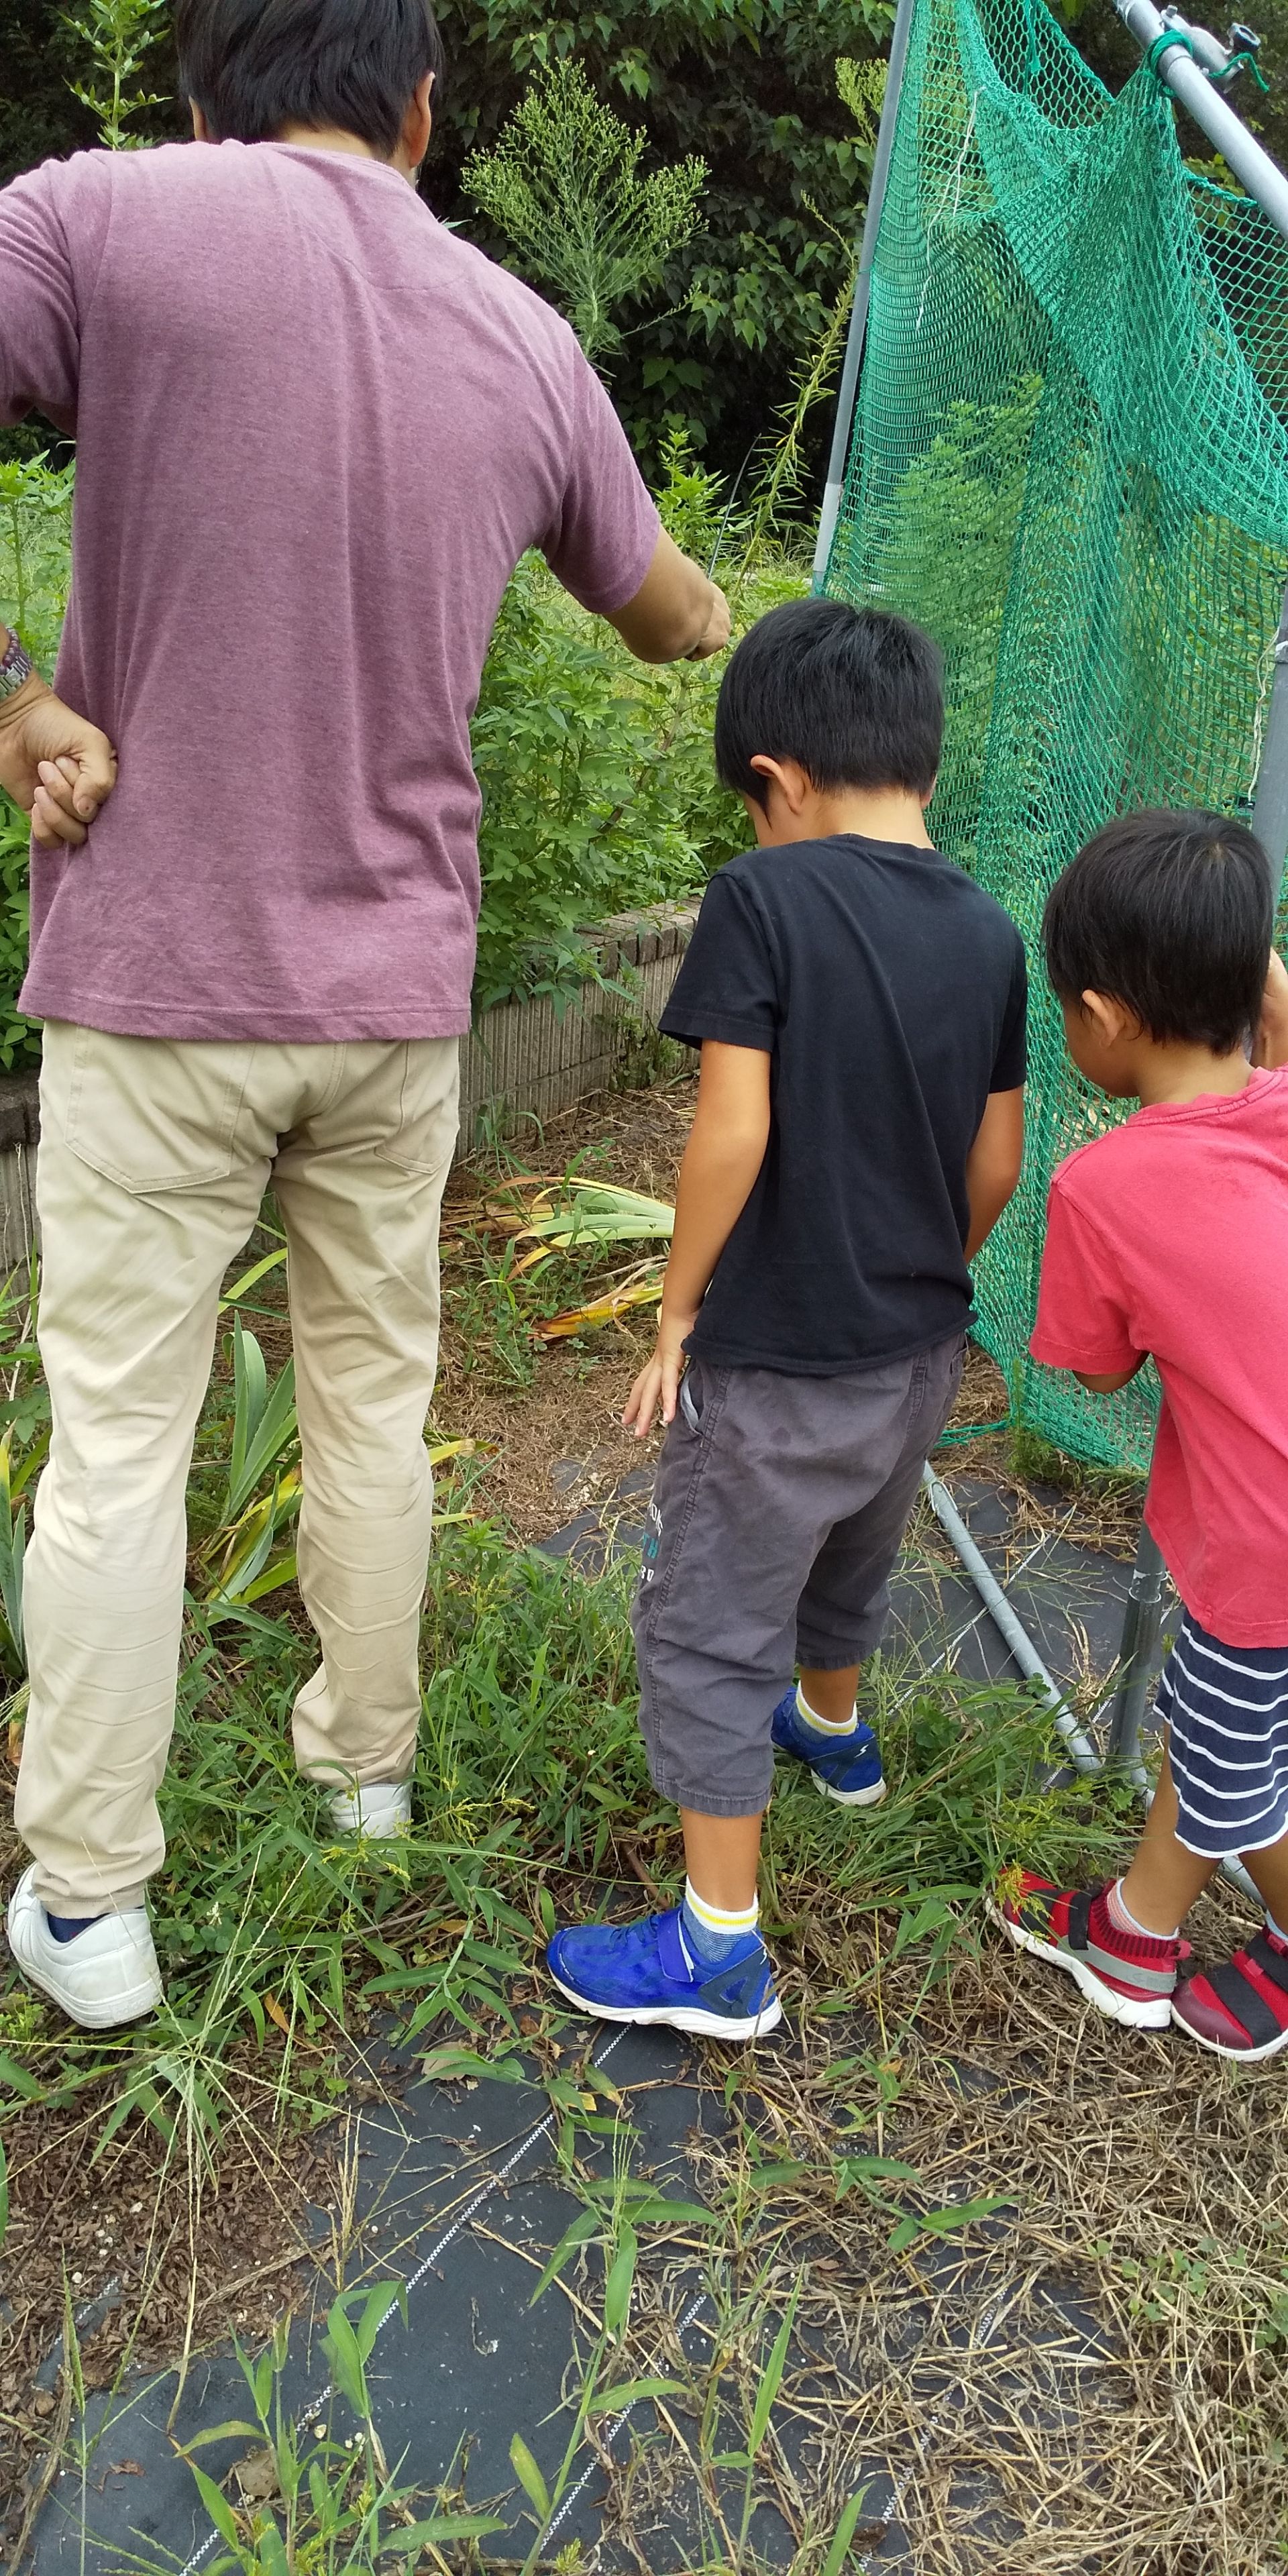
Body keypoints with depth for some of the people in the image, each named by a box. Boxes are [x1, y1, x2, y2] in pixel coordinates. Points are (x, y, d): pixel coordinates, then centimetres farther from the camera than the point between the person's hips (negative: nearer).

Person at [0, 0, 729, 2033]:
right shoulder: (526, 343, 4)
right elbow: (662, 614, 20)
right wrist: (720, 620, 44)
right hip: (397, 985, 4)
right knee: (375, 1394, 18)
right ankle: (366, 1759, 37)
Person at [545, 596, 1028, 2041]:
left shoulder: (763, 900, -18)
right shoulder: (988, 934, 0)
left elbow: (732, 1132, -23)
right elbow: (996, 1165, 4)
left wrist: (676, 1315, -10)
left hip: (777, 1362, -7)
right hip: (922, 1351, 7)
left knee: (710, 1628, 6)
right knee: (851, 1558, 31)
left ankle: (721, 1953, 15)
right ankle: (834, 1733, 58)